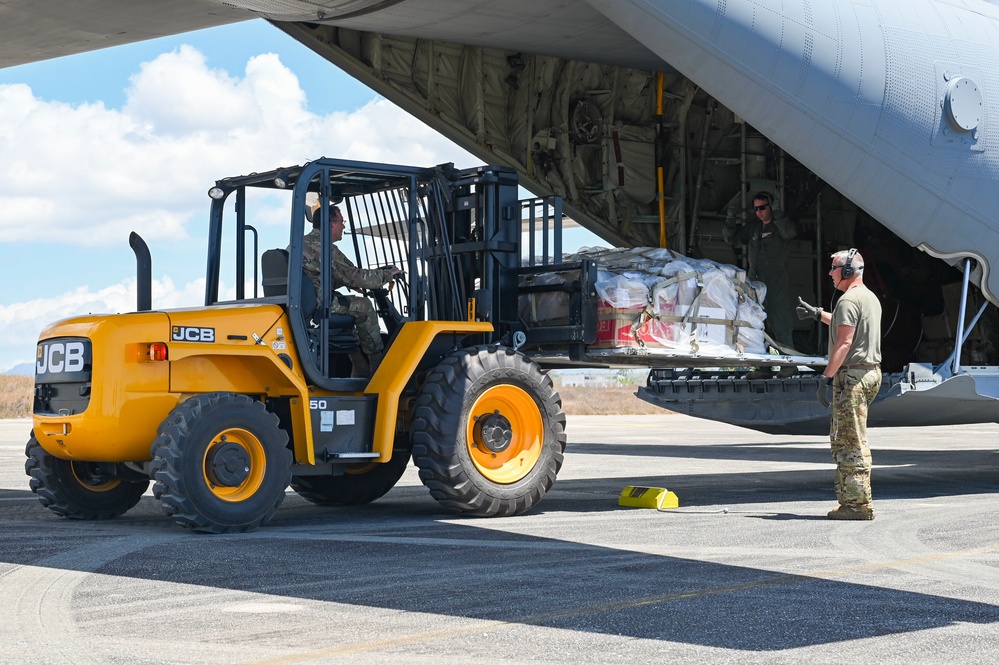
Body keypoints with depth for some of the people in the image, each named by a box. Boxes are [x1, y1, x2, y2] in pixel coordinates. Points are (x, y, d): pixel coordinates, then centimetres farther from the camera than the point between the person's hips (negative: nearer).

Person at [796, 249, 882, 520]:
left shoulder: (849, 300, -13)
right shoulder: (871, 298, 18)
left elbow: (844, 342, -21)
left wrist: (826, 376, -22)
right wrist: (817, 314, 42)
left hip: (852, 376, -10)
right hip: (871, 373, 10)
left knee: (852, 442, -8)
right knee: (840, 438, 16)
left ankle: (859, 504, -9)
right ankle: (849, 497, 17)